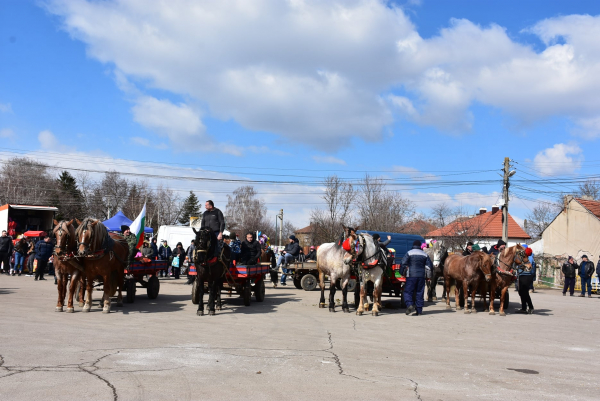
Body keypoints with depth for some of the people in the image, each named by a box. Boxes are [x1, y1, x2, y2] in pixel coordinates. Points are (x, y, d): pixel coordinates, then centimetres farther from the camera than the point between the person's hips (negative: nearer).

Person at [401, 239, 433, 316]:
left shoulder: (409, 253, -2)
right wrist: (428, 274, 22)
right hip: (421, 275, 3)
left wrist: (403, 272, 5)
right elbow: (430, 266, 10)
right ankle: (419, 310, 10)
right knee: (420, 292, 9)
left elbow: (403, 263, -9)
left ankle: (410, 305, -21)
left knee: (408, 291, 1)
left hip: (411, 275, -3)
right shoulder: (425, 254, 9)